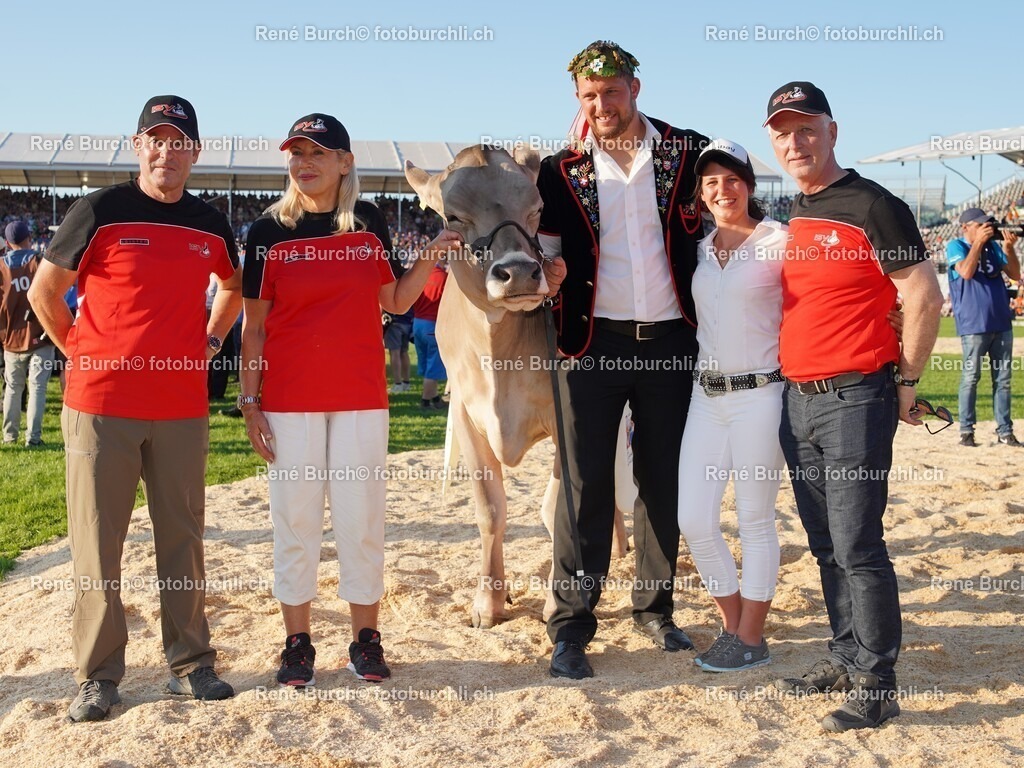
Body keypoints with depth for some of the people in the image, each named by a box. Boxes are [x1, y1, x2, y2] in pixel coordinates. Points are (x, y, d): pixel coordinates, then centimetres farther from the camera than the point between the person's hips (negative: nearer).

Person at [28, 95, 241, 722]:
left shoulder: (211, 226, 7)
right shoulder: (100, 212, -3)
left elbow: (234, 286, 26)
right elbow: (45, 290, 3)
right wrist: (82, 354, -1)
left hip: (183, 408, 3)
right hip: (101, 405, -3)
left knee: (183, 537, 9)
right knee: (97, 542, 2)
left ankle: (191, 662, 20)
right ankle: (99, 675, 13)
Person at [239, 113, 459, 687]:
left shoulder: (370, 223, 5)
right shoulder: (268, 231, 1)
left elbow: (396, 301, 10)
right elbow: (254, 324, 2)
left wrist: (429, 259, -6)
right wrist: (249, 401, -2)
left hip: (361, 395, 1)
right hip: (290, 399, -1)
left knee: (362, 516, 5)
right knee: (295, 517, 5)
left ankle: (366, 638, 17)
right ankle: (298, 642, 16)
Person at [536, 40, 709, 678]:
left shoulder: (689, 153, 3)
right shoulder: (563, 170, 4)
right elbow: (543, 247, 10)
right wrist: (547, 273, -13)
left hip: (670, 341, 1)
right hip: (594, 342, -1)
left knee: (663, 481, 10)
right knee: (586, 484, -2)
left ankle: (655, 609, 24)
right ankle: (571, 627, 6)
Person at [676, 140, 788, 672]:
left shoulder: (779, 242, -5)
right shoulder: (698, 250, 11)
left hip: (759, 394, -5)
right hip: (706, 395, 6)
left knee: (755, 522, 4)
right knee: (693, 521, 4)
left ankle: (751, 640, 17)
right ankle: (733, 625, 23)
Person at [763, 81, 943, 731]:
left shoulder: (873, 206, -10)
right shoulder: (792, 217, 14)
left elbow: (925, 297, -11)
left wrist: (905, 381, -6)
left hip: (855, 400, -8)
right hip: (798, 401, 8)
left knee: (857, 546, -7)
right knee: (826, 544, 14)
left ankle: (878, 684, 2)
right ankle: (846, 658, 26)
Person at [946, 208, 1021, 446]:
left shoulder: (993, 246, 15)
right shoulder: (955, 246, -1)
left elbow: (1015, 275, 10)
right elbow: (966, 272, -19)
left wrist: (1009, 248, -3)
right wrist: (979, 242, -14)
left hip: (1001, 323, 6)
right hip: (974, 325, -6)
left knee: (1003, 379, 6)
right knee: (971, 377, -4)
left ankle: (1004, 431, 11)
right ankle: (966, 430, 3)